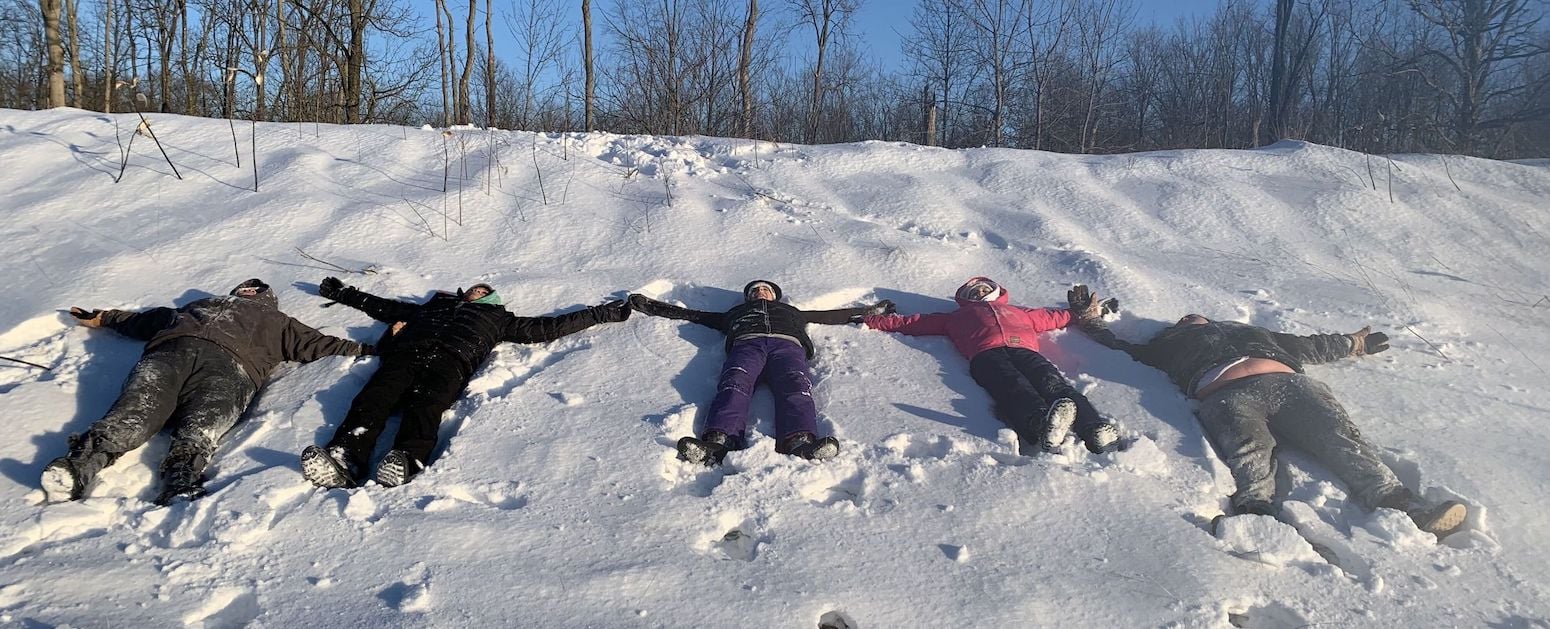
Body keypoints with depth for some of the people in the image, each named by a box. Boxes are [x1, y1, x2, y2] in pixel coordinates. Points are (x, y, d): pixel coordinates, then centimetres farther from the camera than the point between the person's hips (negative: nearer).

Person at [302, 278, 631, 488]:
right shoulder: (432, 306, 44)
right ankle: (347, 458, -56)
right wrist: (341, 292, 62)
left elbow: (548, 327, 34)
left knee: (425, 403, -37)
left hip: (450, 360, -2)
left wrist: (603, 313, 36)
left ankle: (406, 459, -64)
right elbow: (382, 306, 53)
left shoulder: (497, 318, 36)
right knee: (376, 395, -32)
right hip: (406, 352, 2)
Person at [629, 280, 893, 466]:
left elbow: (834, 315, 47)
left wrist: (871, 311, 45)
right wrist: (651, 306, 41)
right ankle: (717, 442, -64)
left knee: (795, 386, -35)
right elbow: (691, 314, 43)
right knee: (734, 385, -36)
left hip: (787, 345, 1)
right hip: (747, 344, 0)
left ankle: (799, 442, -65)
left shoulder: (791, 311, 45)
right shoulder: (735, 312, 43)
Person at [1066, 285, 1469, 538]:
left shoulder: (1251, 332, 46)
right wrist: (1089, 320, 48)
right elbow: (1119, 348, 41)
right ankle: (1259, 517, -61)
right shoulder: (1170, 343, 38)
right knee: (1248, 452, -35)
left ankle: (1401, 508, -41)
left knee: (1342, 438, -24)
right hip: (1225, 394, -4)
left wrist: (1352, 344, 63)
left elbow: (1307, 347, 53)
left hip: (1288, 382, 4)